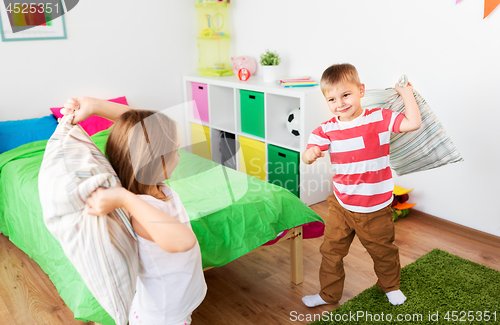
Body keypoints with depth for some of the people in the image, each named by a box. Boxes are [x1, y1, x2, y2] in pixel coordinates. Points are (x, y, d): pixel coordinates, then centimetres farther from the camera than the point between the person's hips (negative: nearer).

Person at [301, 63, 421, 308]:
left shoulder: (379, 119, -9)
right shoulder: (327, 130, -6)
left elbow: (413, 123, -15)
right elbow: (308, 155, -13)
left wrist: (407, 94, -10)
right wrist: (309, 153, -35)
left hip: (376, 208, -1)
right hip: (341, 205, 2)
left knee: (383, 251, 19)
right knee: (331, 251, 10)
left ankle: (390, 286, 49)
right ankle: (329, 294, 32)